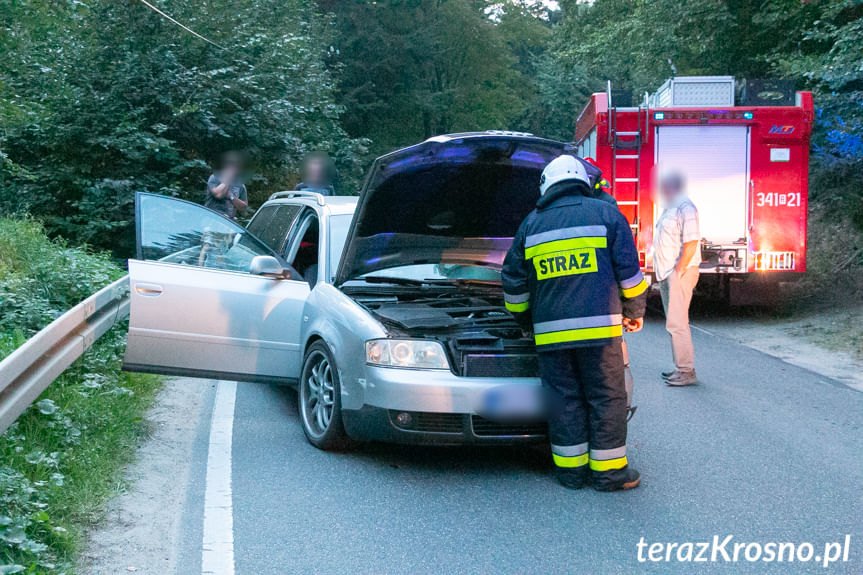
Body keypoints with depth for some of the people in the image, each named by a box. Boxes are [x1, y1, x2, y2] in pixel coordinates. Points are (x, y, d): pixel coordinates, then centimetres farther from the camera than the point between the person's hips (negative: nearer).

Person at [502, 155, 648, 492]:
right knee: (606, 397, 4)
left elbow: (514, 283, 17)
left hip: (550, 330, 3)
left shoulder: (531, 224, 13)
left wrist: (522, 319, 33)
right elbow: (629, 271, 3)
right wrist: (634, 311, 17)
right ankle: (608, 471, 8)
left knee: (564, 399, 9)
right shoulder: (605, 214, 5)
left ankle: (571, 469, 13)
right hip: (599, 325, -2)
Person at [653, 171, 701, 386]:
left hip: (680, 272, -10)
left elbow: (691, 242, -22)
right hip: (666, 273, 10)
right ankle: (680, 367, 20)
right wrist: (663, 271, 17)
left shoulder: (686, 208, -15)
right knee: (673, 322, 13)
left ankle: (687, 371, -7)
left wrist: (678, 271, -21)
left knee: (677, 322, -11)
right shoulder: (669, 209, 17)